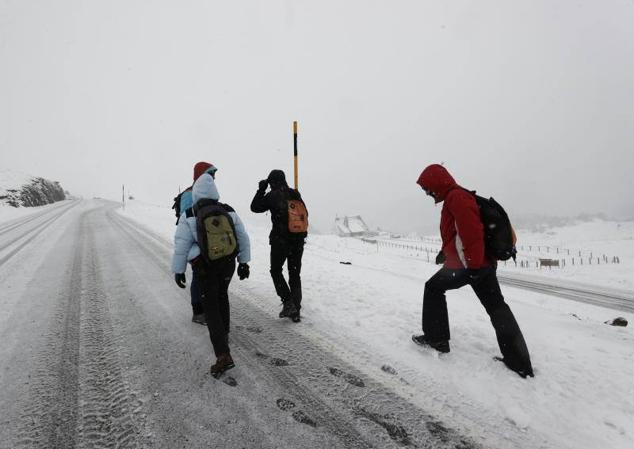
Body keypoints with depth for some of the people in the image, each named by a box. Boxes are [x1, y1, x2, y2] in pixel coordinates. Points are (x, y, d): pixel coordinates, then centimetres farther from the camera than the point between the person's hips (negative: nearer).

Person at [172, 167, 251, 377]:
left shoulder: (189, 218, -13)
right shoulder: (229, 212, -4)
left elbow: (181, 247, -9)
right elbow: (243, 239, 1)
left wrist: (178, 271, 4)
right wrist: (244, 263, 11)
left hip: (204, 268, -3)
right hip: (228, 264, 4)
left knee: (211, 308, 4)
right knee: (221, 295, 28)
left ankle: (223, 355, -6)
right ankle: (224, 333, 43)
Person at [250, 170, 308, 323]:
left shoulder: (272, 196, -9)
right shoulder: (296, 194, 5)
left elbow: (254, 207, 1)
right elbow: (305, 214, 12)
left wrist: (261, 189, 8)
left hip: (280, 241, -4)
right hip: (298, 241, 5)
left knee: (276, 271, 15)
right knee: (295, 274, 13)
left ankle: (288, 302, 1)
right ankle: (295, 311, 13)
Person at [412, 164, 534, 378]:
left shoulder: (456, 197, -16)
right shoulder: (456, 197, 18)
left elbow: (472, 232, -25)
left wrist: (474, 264, -23)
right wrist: (445, 252, 30)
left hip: (467, 265, -10)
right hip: (484, 262, 10)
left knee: (433, 289, 9)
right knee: (496, 307, 11)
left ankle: (435, 339, 16)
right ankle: (520, 362, 16)